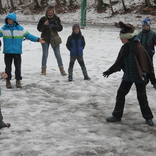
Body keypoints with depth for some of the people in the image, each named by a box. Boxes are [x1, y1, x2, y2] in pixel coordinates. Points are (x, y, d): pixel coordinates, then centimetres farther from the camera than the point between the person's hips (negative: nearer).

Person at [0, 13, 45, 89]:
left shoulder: (20, 28, 2)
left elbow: (28, 35, 4)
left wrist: (38, 39, -2)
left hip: (17, 51, 0)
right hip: (7, 51, 0)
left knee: (18, 67, 4)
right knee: (8, 67, 6)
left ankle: (18, 80, 16)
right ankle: (8, 81, 17)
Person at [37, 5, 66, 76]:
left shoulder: (56, 19, 2)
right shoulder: (43, 19, -1)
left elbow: (60, 28, -2)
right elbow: (39, 29, -3)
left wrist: (55, 25, -21)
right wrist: (44, 24, -20)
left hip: (54, 38, 1)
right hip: (45, 38, 0)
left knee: (58, 54, 0)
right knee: (45, 54, 6)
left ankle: (61, 69, 5)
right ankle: (43, 69, 19)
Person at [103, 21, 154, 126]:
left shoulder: (138, 48, -20)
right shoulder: (124, 48, 2)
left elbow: (145, 61, -18)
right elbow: (119, 62, 11)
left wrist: (144, 73, -29)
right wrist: (110, 71, 13)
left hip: (138, 77, -7)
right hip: (127, 76, 7)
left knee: (142, 97, 2)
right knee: (120, 94, 6)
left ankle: (148, 117, 20)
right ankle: (117, 115, 18)